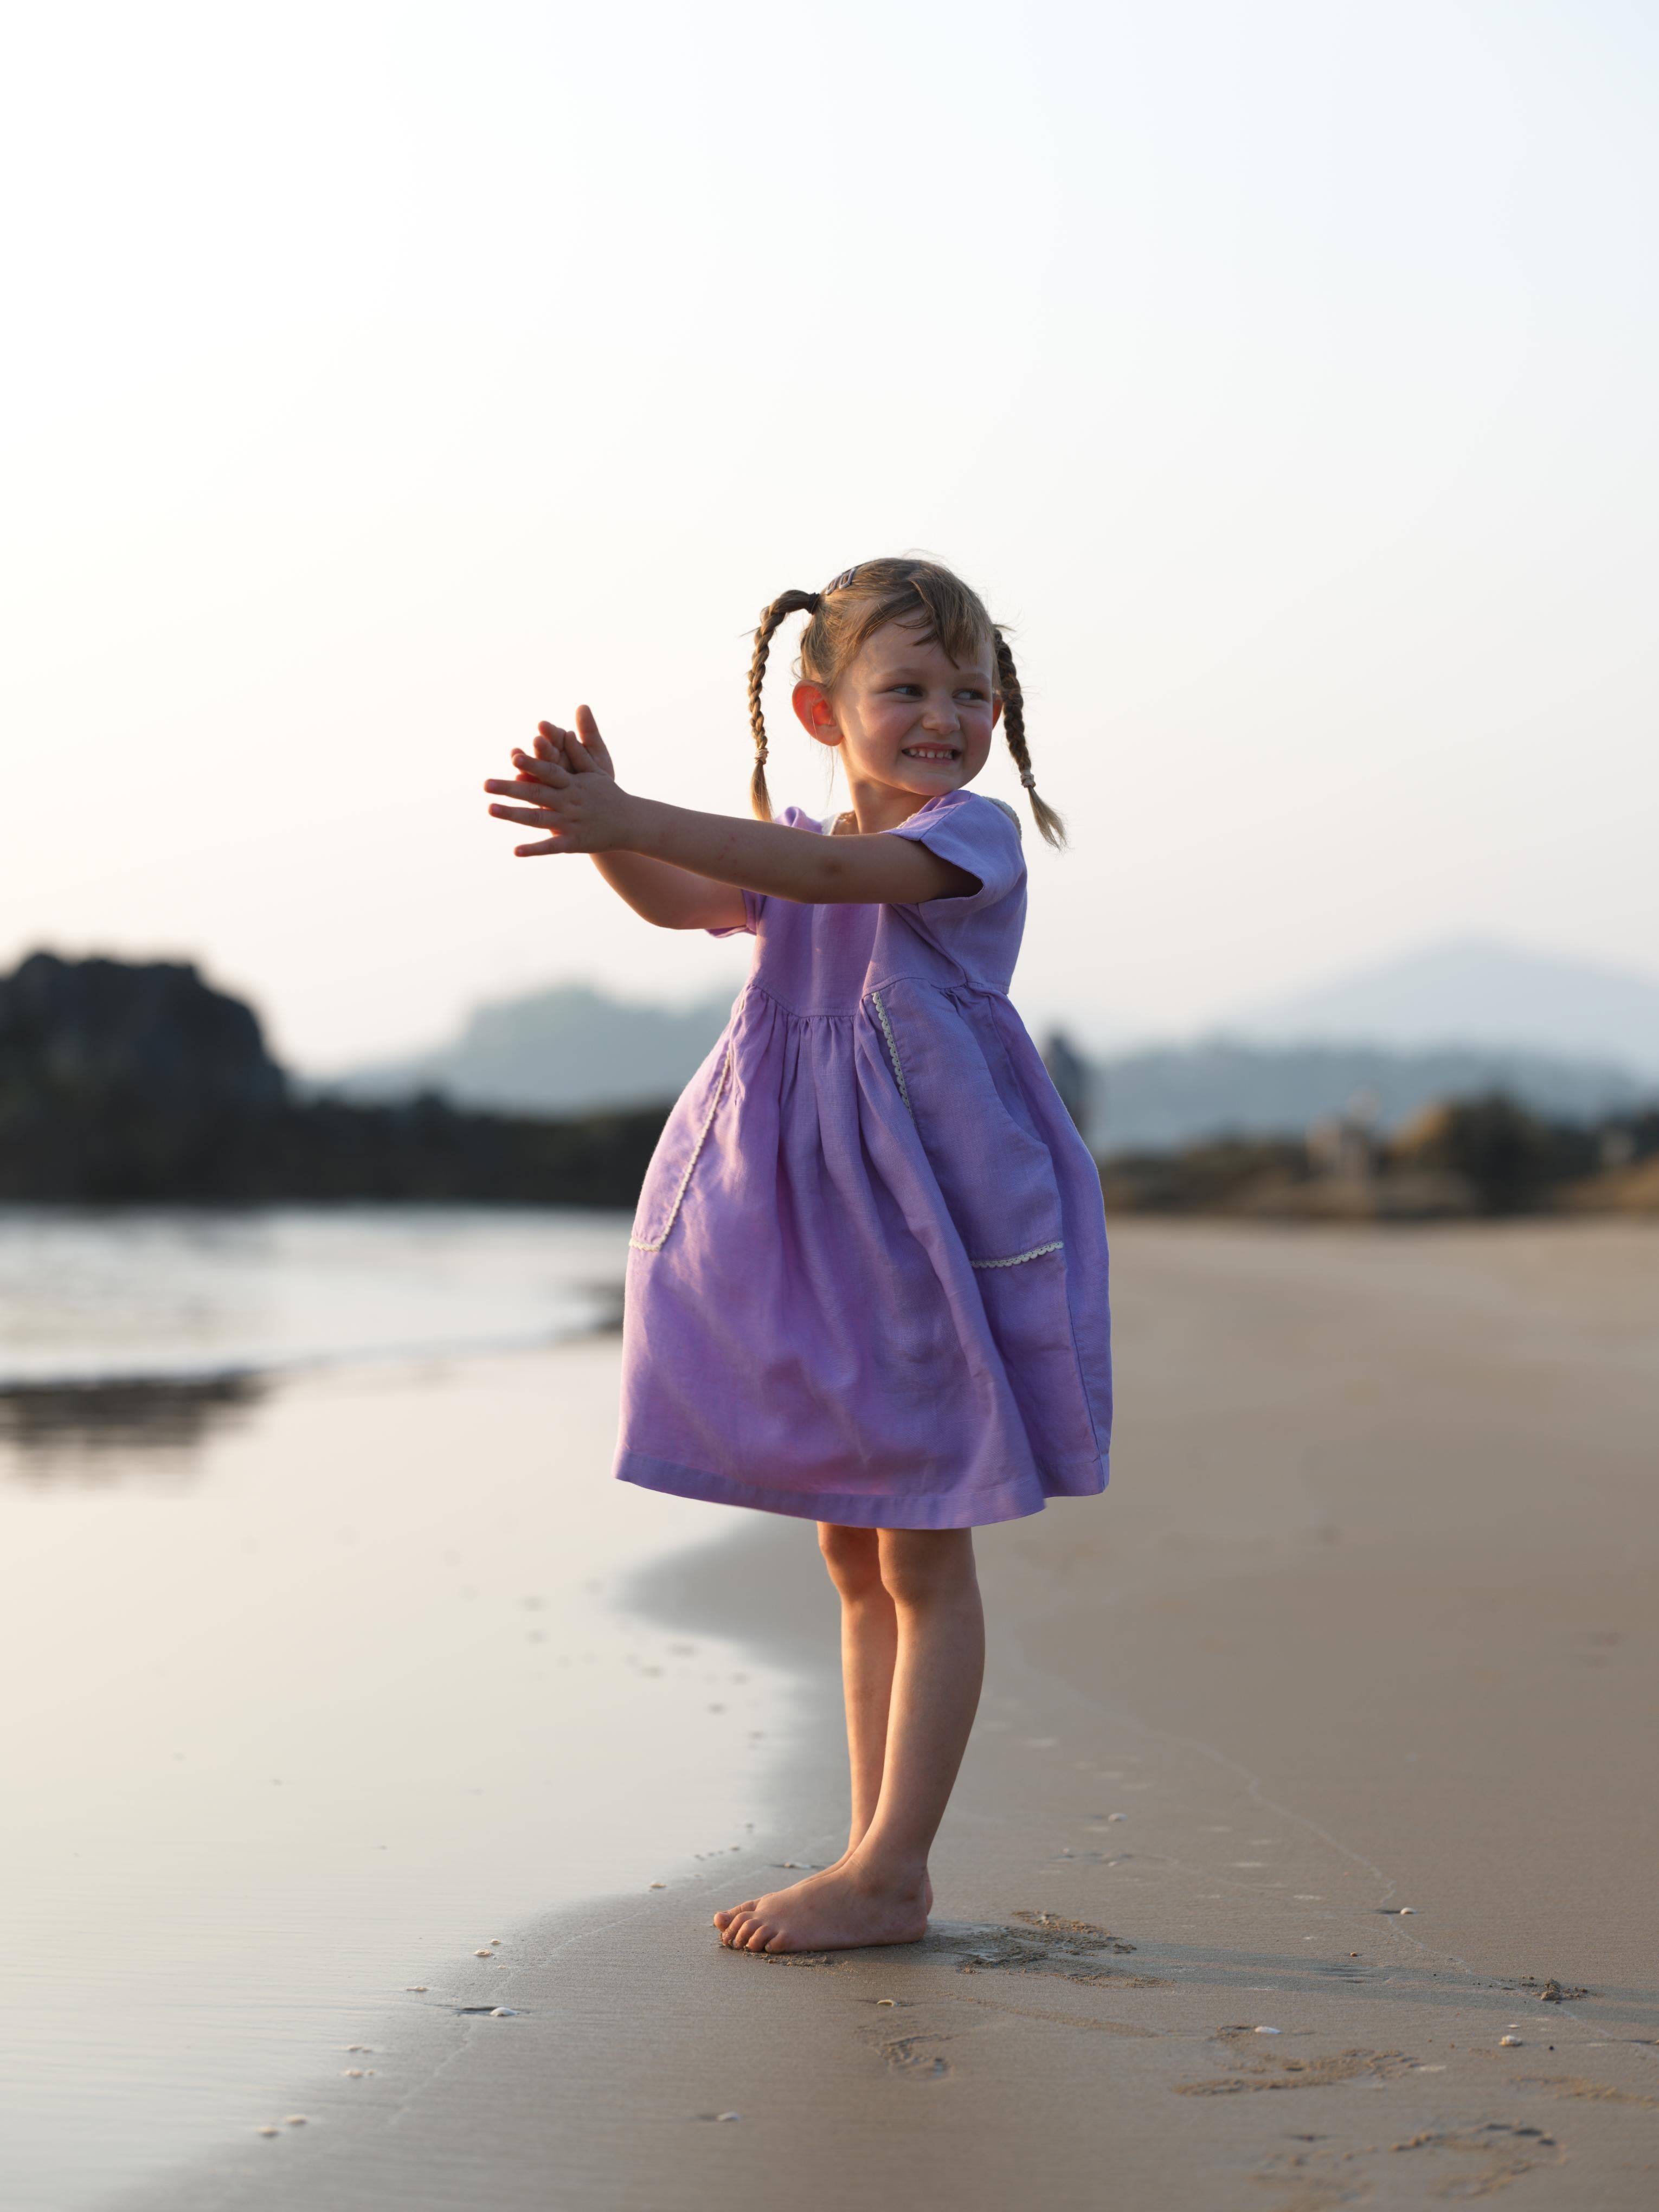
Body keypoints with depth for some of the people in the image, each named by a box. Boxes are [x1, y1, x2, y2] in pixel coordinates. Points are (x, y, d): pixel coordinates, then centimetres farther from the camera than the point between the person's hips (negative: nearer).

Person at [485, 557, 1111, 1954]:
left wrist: (628, 820, -36)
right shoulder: (792, 852, 12)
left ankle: (891, 1871, 0)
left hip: (931, 1230, -7)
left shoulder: (975, 836, -9)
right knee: (853, 1554, 11)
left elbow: (832, 871, -27)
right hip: (809, 1236, 7)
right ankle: (874, 1860, 18)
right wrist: (602, 822, -27)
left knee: (924, 1556, -2)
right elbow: (685, 903, -6)